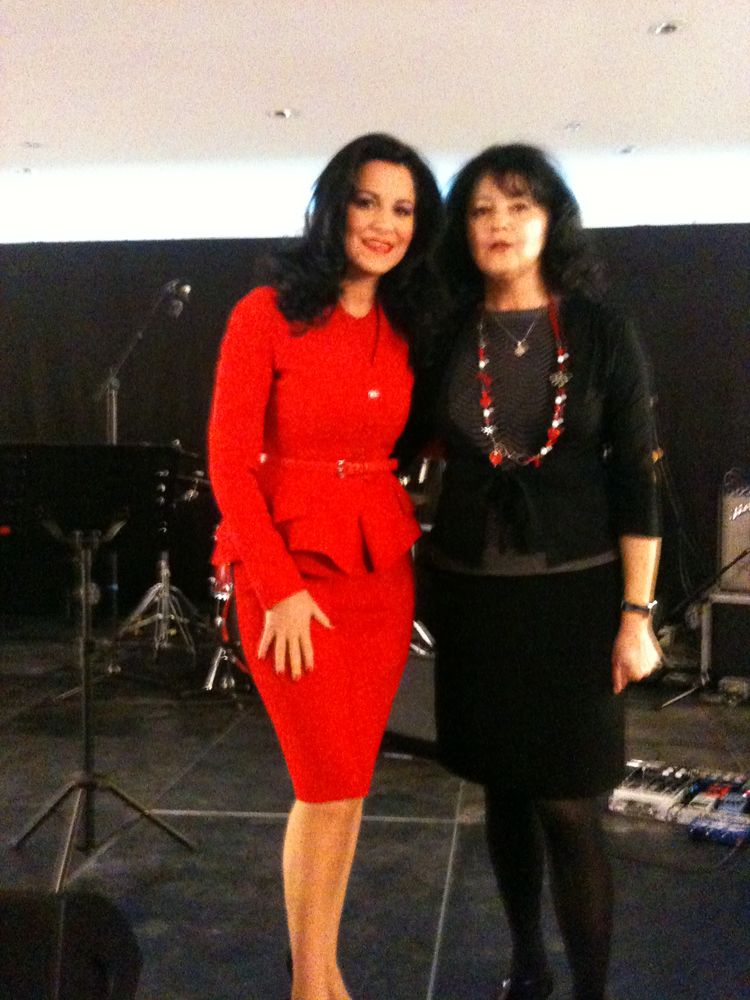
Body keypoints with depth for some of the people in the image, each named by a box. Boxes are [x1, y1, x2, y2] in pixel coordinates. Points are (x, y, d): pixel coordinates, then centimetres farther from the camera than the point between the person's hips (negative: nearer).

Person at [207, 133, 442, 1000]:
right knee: (329, 785, -1)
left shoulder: (403, 331, 9)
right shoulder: (267, 315, -7)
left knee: (347, 783, 11)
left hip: (383, 572, 5)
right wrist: (281, 589, -13)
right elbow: (229, 460, -10)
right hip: (292, 574, -5)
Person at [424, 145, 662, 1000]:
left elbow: (636, 483, -4)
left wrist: (636, 615, -7)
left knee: (568, 803, -2)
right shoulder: (446, 338, 1)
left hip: (574, 592, -2)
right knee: (504, 787, 14)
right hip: (474, 592, 3)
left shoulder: (601, 333, -4)